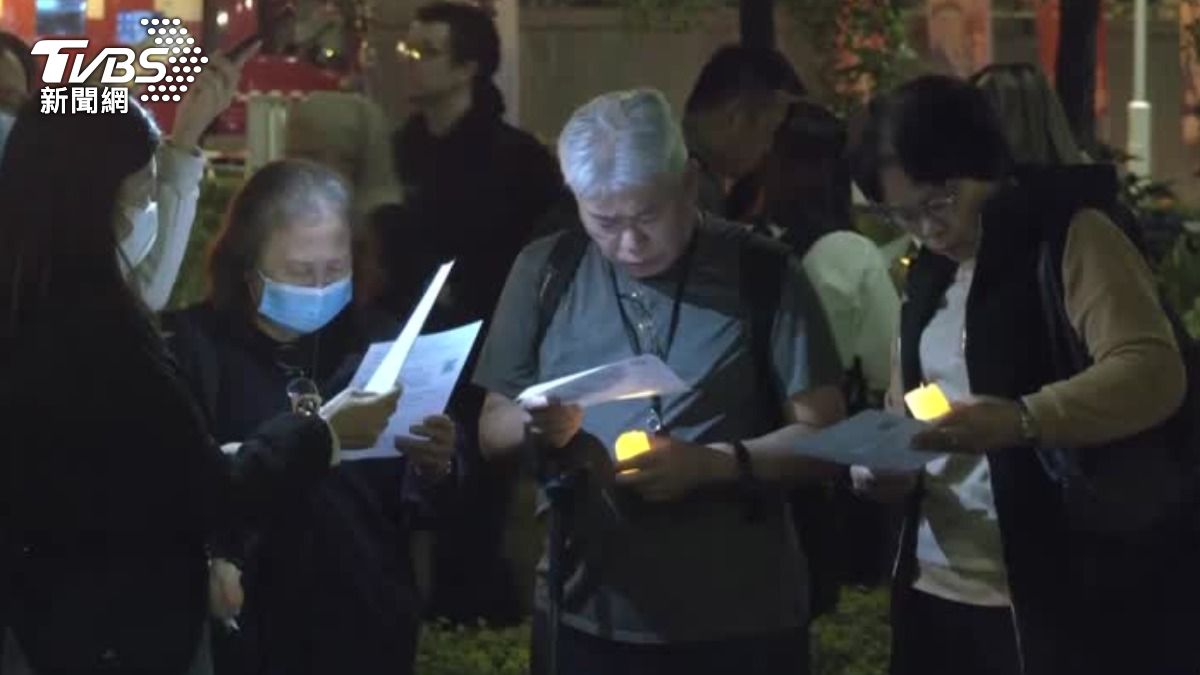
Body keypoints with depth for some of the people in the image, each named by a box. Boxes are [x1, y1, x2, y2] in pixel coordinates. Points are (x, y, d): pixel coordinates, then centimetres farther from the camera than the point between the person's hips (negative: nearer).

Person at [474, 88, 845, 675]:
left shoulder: (763, 276, -4)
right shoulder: (545, 272, 4)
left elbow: (824, 437, -5)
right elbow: (492, 428, 9)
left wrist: (712, 463, -20)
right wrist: (536, 427, -13)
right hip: (586, 615, 2)